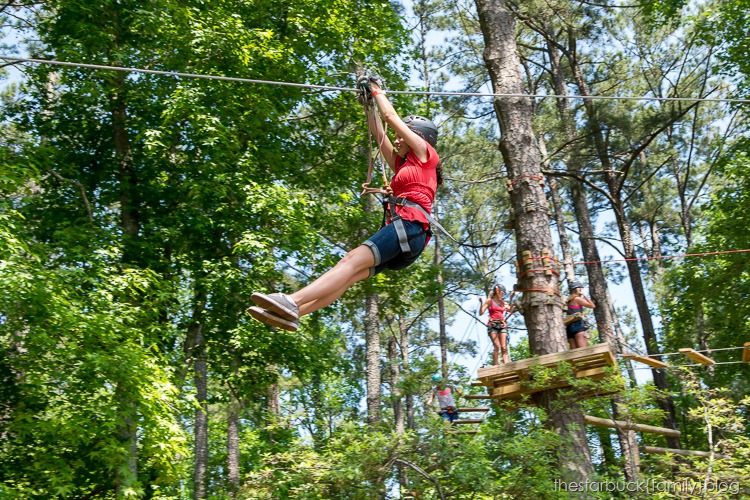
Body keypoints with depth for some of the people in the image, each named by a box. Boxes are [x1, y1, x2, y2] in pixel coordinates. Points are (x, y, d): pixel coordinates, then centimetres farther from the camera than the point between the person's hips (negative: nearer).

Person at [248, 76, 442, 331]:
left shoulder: (426, 154, 12)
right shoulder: (402, 165, 34)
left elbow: (391, 116, 16)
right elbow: (378, 134, 35)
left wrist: (378, 91, 30)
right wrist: (369, 103, 36)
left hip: (411, 227, -8)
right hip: (399, 231, 8)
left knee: (353, 260, -26)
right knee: (348, 276, -11)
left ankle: (292, 301, -42)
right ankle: (292, 313, -26)